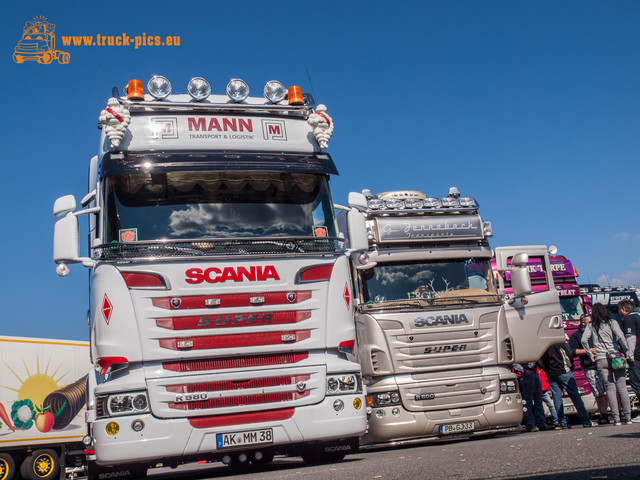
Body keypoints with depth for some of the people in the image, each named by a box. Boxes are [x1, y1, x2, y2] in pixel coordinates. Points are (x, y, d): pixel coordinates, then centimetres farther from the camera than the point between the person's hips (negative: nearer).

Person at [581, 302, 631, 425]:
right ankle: (627, 417, 1)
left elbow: (584, 340, -2)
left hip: (601, 360, 1)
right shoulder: (612, 323, 2)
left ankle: (616, 418, -2)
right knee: (622, 387, 3)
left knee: (610, 388, 2)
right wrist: (626, 350, -2)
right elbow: (620, 336, -12)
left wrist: (591, 354, 8)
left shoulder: (591, 326, 7)